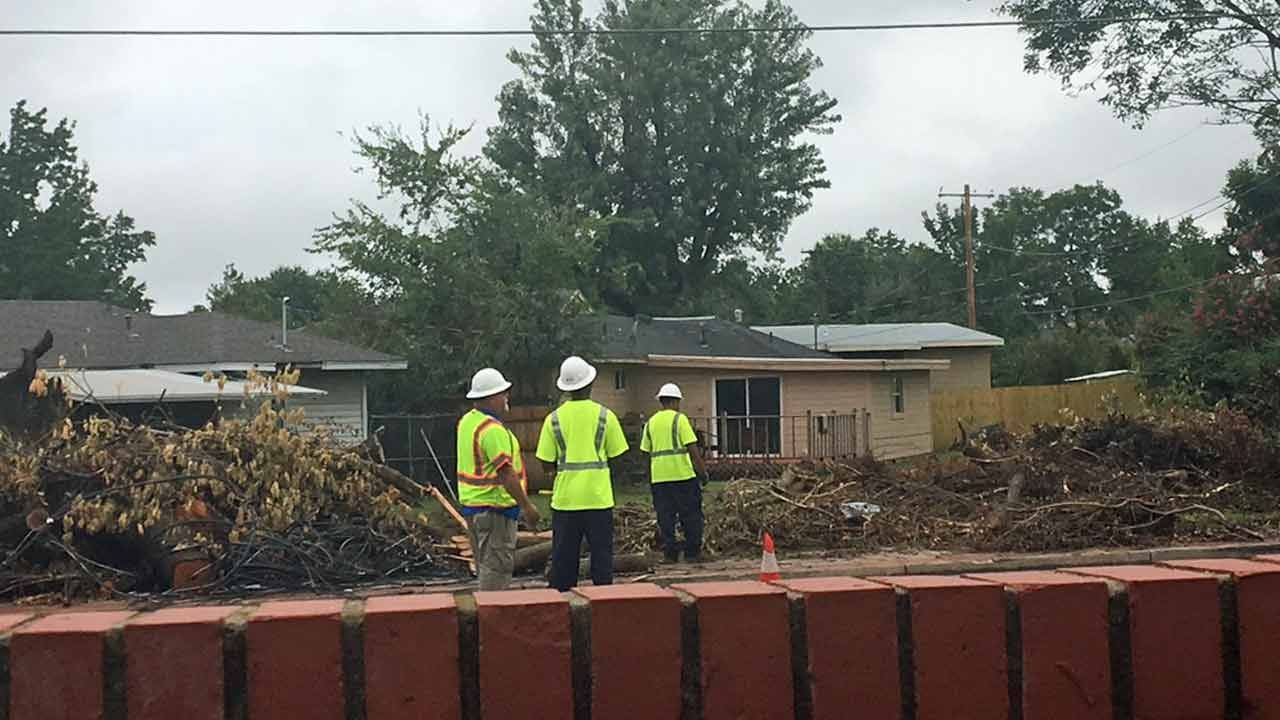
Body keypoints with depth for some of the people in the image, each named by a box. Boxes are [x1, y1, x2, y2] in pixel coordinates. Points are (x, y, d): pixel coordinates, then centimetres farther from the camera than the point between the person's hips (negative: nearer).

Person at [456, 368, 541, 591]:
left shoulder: (467, 421, 9)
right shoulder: (493, 430, -21)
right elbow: (506, 473, -23)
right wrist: (526, 506, -19)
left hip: (471, 504, 10)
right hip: (495, 507, -10)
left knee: (485, 565, 17)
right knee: (497, 567, -6)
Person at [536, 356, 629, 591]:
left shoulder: (554, 418, -1)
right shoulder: (604, 415, -3)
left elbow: (546, 464, 0)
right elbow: (616, 455, 2)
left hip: (565, 498, 1)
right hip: (598, 496, -1)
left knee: (563, 556, 8)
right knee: (601, 553, 7)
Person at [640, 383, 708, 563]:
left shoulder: (651, 423, 12)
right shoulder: (679, 419, -3)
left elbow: (646, 452, 13)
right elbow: (692, 447, -9)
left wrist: (650, 480, 20)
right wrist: (703, 471, -3)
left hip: (659, 477, 4)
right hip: (682, 474, -4)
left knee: (665, 517, 8)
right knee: (691, 516, 4)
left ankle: (670, 553, 7)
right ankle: (692, 552, 4)